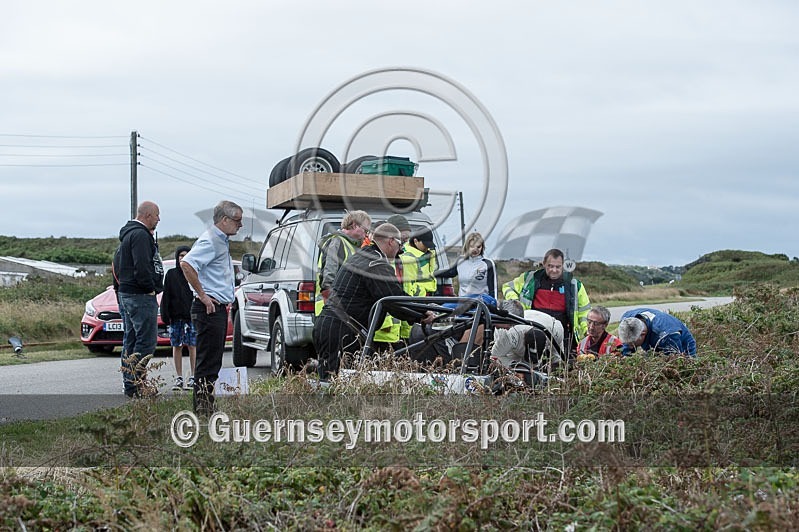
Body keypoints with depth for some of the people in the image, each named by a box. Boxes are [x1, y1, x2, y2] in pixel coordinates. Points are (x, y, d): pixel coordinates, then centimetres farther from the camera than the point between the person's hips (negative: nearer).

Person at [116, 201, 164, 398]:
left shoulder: (129, 234, 20)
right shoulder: (141, 235, -15)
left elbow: (117, 264, 27)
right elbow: (141, 266, -24)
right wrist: (150, 288, -14)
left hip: (127, 293, 11)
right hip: (140, 296, -11)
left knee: (131, 340, 13)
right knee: (146, 341, -11)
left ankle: (129, 383, 16)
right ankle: (134, 384, -13)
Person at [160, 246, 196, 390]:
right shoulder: (171, 274, 8)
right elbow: (166, 296, 5)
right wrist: (165, 315, -3)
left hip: (192, 315, -2)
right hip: (175, 316, 2)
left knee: (192, 345, -2)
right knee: (177, 346, 4)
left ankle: (193, 377, 4)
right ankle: (179, 378, 10)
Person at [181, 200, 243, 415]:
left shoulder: (222, 242, 19)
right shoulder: (210, 241, -13)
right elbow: (186, 264, -26)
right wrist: (202, 295, -22)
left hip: (219, 308, 10)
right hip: (210, 308, -10)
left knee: (213, 359, 13)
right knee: (208, 358, -9)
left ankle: (206, 402, 19)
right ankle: (202, 404, -8)